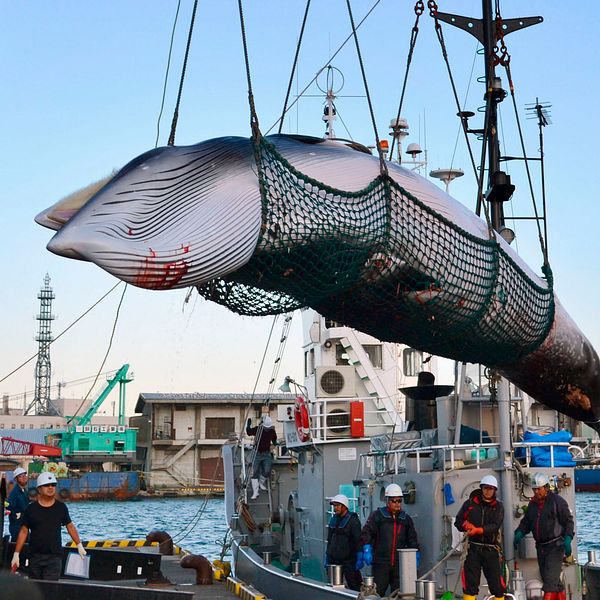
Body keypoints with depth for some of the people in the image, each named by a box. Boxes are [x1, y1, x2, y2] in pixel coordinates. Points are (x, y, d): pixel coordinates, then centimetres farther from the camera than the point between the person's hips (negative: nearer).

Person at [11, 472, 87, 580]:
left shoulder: (61, 507, 4)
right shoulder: (31, 509, 1)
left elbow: (70, 527, 14)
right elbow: (23, 532, 4)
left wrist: (79, 545, 15)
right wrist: (16, 554, 2)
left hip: (54, 556, -1)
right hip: (35, 556, 1)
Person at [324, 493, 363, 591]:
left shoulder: (353, 520, -7)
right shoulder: (333, 520, 15)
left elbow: (358, 541, -11)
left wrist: (359, 560, -16)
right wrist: (327, 558, 20)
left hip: (349, 561, -7)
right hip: (333, 561, 7)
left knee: (355, 587, -8)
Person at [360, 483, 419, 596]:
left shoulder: (406, 519, 14)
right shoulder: (377, 516, 2)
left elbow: (412, 539, 19)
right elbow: (366, 533, -4)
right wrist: (367, 550, -15)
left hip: (399, 563, 4)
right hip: (380, 562, -3)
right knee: (378, 591, -4)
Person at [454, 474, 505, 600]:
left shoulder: (498, 507, 6)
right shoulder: (470, 504, 8)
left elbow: (495, 526, -9)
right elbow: (458, 521, 8)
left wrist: (478, 530, -25)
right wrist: (467, 526, -14)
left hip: (491, 549, 0)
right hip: (473, 548, 0)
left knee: (497, 584, 2)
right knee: (470, 582, -5)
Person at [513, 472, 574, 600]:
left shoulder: (557, 501, -6)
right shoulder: (533, 504, 14)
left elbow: (568, 521, -8)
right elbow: (526, 522, 18)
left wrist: (567, 539, -20)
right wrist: (519, 533, -1)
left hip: (555, 546, -7)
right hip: (541, 546, 7)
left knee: (550, 580, -14)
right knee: (547, 578, 12)